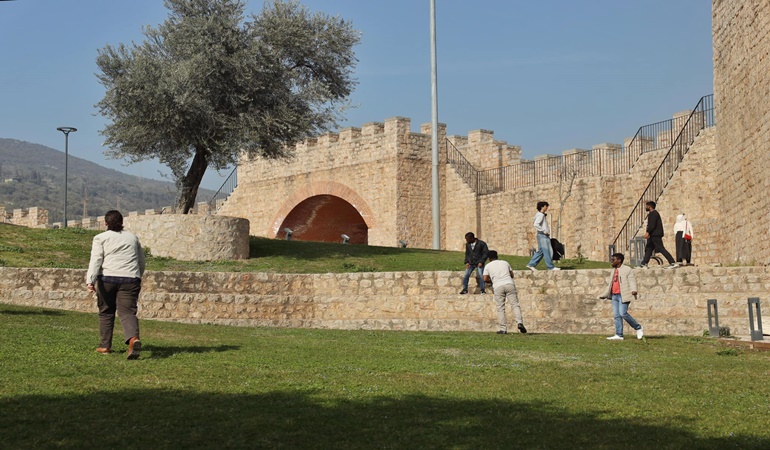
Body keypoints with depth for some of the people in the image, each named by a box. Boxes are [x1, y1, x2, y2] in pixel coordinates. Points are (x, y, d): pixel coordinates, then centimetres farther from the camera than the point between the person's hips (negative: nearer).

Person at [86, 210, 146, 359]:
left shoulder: (100, 238, 7)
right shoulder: (132, 238, 18)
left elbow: (96, 260, -7)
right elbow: (141, 262, 24)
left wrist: (90, 280, -14)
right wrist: (137, 278, 39)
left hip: (107, 279, -1)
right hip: (130, 279, 2)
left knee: (106, 312, 15)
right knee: (127, 312, -5)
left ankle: (105, 345, 19)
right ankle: (133, 339, -31)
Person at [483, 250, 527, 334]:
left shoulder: (488, 266, 15)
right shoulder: (505, 262, 21)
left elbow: (485, 279, 7)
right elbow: (512, 275, 24)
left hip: (498, 286, -1)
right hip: (509, 284, 1)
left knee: (500, 308, 3)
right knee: (515, 304, -2)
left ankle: (503, 328, -2)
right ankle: (520, 322, -21)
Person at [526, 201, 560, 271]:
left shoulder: (543, 215, 19)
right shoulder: (540, 215, -12)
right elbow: (536, 225, -24)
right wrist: (544, 231, -21)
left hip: (545, 236, 10)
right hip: (542, 235, -10)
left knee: (540, 251, 10)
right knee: (547, 251, -6)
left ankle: (531, 264, 12)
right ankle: (551, 267, -3)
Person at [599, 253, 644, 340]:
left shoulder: (627, 270, -2)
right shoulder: (614, 271, 22)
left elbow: (632, 281, -13)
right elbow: (610, 285, 29)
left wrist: (633, 290, -31)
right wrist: (604, 295, 31)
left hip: (623, 295, -8)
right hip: (614, 296, 8)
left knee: (623, 313, -16)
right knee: (617, 315, 2)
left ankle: (638, 328, 0)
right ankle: (619, 335, 1)